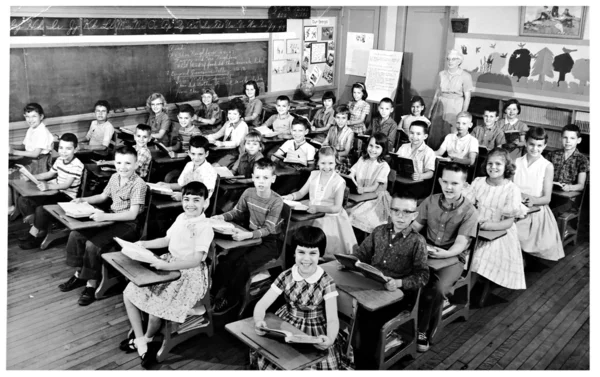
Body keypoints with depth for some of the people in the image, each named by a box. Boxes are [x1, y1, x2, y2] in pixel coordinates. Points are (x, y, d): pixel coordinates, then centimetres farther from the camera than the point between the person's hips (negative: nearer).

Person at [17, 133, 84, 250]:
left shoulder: (77, 165, -21)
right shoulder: (59, 160, 5)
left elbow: (67, 184, -30)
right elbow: (50, 174, 22)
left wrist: (48, 186, -43)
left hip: (67, 197, -9)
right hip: (56, 191, 9)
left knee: (41, 209, -31)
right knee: (23, 200, 4)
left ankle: (34, 235, -4)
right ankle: (38, 230, 0)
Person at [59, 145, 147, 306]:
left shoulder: (138, 184, -20)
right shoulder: (115, 177, 5)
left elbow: (132, 214, -26)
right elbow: (103, 196, 23)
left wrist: (104, 216, -32)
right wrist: (83, 200, 7)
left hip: (128, 224, -8)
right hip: (112, 218, 8)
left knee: (92, 244, -23)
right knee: (76, 234, -1)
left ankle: (91, 284, -4)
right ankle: (79, 275, 15)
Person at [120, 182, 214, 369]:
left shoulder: (205, 228, -19)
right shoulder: (181, 218, 5)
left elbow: (196, 260, -26)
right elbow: (167, 240, 17)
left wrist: (167, 266, -31)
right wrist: (144, 244, 5)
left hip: (189, 274, -8)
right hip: (168, 264, 8)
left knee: (156, 310, -22)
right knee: (129, 293, -1)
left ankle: (147, 338, 15)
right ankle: (141, 345, 8)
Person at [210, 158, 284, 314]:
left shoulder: (276, 201, -21)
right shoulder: (248, 193, -5)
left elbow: (268, 229, -22)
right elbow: (238, 212, 11)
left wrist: (249, 235, -37)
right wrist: (222, 217, -8)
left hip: (271, 241, -5)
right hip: (252, 235, 5)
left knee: (243, 264, -24)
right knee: (227, 259, -16)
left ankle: (231, 299, -6)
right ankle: (216, 294, -5)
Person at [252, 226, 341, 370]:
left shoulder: (326, 283, -15)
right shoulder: (286, 277, -9)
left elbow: (332, 319, -18)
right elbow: (262, 304, -10)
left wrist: (330, 339, -40)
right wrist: (258, 321, -33)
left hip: (314, 332, -2)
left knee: (311, 366, -23)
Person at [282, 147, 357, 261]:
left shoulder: (339, 182, -10)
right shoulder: (314, 175, 5)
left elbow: (337, 208, -14)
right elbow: (301, 192, 11)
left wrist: (318, 208, -25)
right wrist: (291, 196, -10)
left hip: (330, 218, -5)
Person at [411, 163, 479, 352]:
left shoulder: (469, 211, -8)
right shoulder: (430, 201, 4)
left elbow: (461, 243, -17)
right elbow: (414, 227, 5)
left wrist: (446, 254, -38)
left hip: (453, 257, -3)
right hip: (427, 252, 3)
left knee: (438, 289, -31)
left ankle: (425, 332, -7)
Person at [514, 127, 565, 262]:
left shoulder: (547, 167, 0)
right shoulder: (516, 162, 6)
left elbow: (547, 198, -1)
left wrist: (533, 201, -21)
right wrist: (521, 196, -16)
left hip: (536, 212, -1)